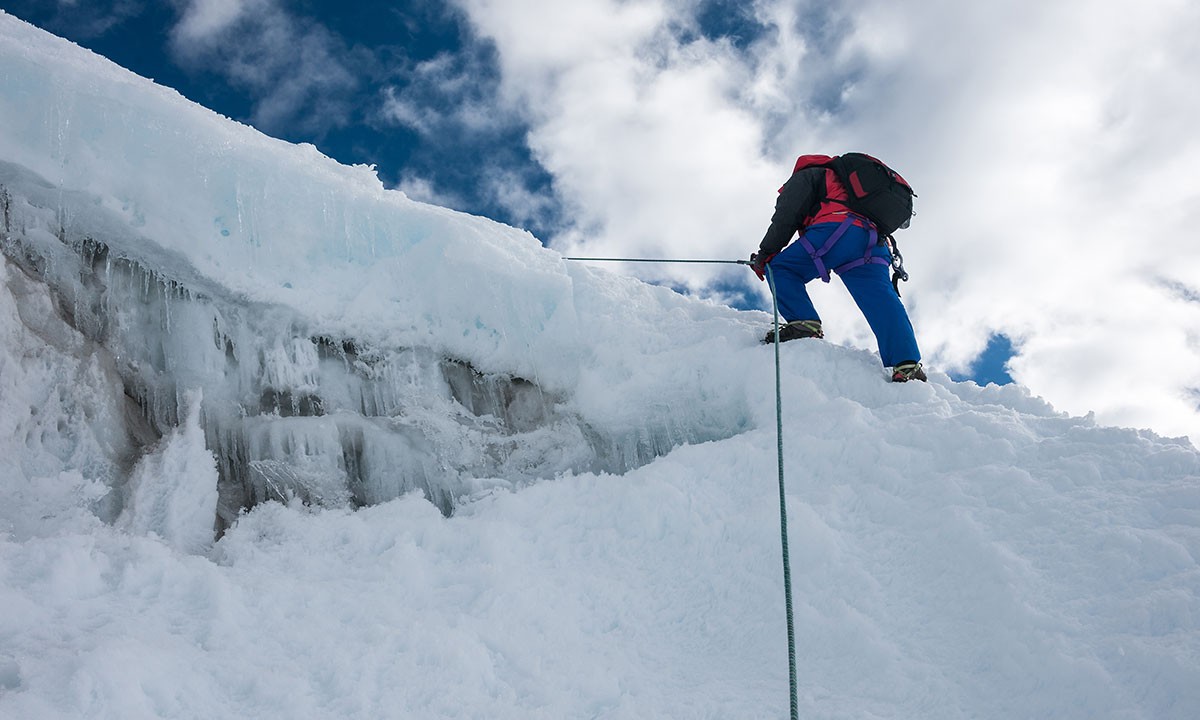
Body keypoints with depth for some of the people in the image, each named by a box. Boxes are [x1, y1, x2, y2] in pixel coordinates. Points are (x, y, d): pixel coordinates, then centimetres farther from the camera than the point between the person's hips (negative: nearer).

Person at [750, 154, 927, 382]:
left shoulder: (807, 175, 26)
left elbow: (787, 215, 7)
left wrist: (766, 252, 9)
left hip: (837, 229, -7)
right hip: (875, 242, 7)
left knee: (781, 269, 2)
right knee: (881, 303, -8)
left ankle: (803, 324, -18)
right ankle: (907, 364, -26)